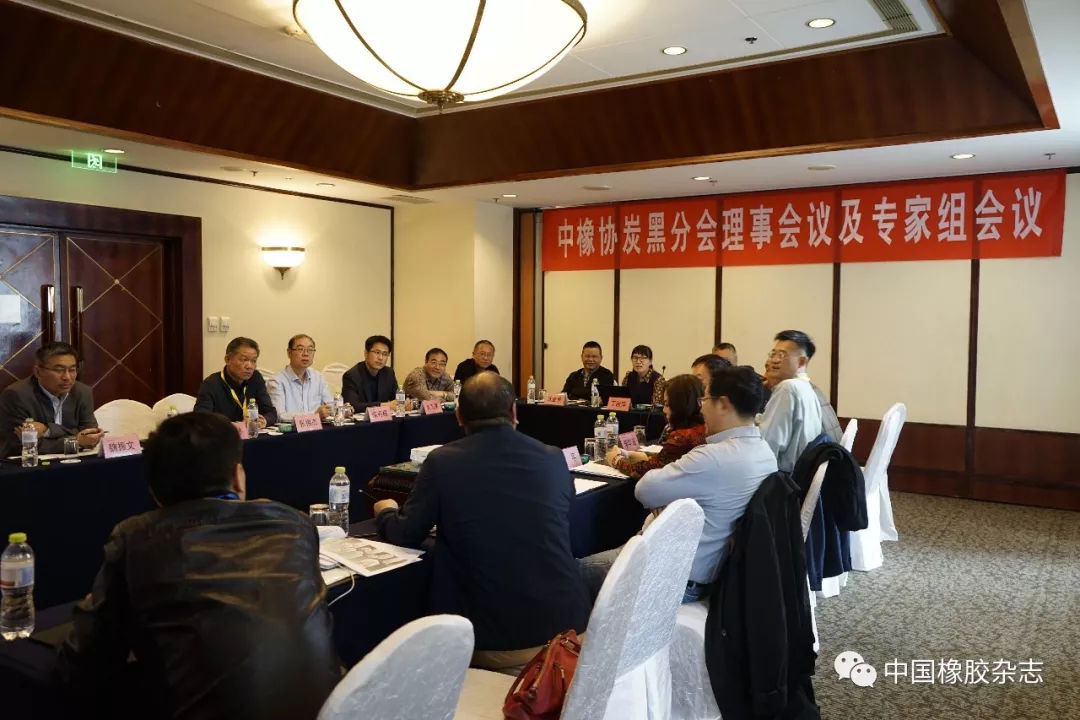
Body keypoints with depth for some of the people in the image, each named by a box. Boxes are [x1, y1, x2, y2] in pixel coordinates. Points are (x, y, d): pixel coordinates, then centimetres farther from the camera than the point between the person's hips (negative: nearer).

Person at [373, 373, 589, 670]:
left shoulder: (442, 462, -9)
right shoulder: (553, 459, 0)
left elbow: (404, 535, 2)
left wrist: (385, 512, 25)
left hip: (487, 641, -2)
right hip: (565, 627, 2)